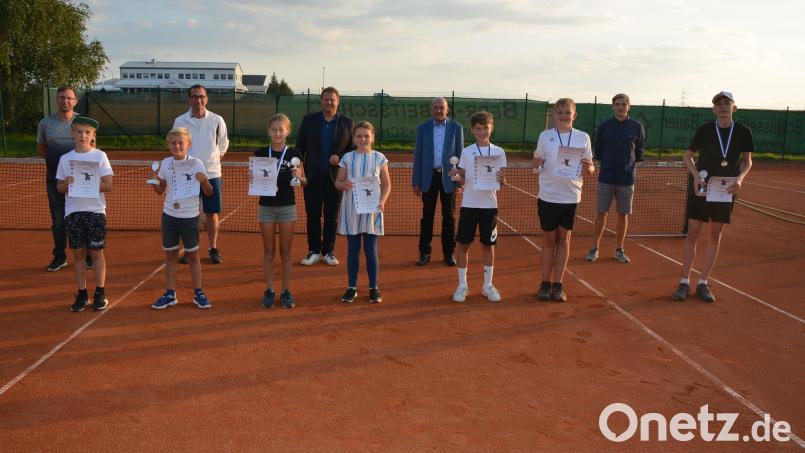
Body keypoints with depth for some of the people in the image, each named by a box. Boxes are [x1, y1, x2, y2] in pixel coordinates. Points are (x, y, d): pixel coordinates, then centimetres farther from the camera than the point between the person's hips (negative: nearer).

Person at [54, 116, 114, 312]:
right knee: (78, 253, 7)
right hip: (73, 211, 2)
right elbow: (59, 187, 8)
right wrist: (67, 184, -13)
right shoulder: (65, 158, 5)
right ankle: (82, 294, 16)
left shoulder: (100, 156, -2)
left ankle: (100, 293, 13)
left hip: (95, 210, -2)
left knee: (96, 252, 3)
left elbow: (108, 185, -7)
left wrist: (86, 184, -18)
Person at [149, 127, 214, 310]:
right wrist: (154, 183, -7)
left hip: (190, 216, -3)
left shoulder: (196, 164, -7)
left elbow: (208, 193, -6)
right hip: (169, 214, 3)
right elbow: (160, 190, 13)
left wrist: (204, 181, -26)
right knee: (170, 255, 9)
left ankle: (198, 293, 16)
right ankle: (170, 294, 17)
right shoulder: (165, 163, 3)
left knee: (192, 255, 6)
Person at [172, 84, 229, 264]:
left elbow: (223, 145, 12)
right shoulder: (180, 121, 0)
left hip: (211, 173, 0)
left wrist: (213, 161, 9)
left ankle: (213, 249, 16)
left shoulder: (217, 120, -1)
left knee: (212, 213, 4)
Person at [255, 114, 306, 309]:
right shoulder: (260, 153, 0)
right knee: (268, 251, 8)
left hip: (287, 207, -1)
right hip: (266, 206, 1)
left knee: (285, 251, 6)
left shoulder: (294, 154, -2)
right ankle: (269, 291, 16)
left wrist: (298, 177, -18)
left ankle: (286, 291, 15)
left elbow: (303, 182, 3)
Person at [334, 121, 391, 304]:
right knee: (353, 249, 7)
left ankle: (374, 288, 15)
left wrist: (382, 201, -13)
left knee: (371, 249, 4)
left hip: (371, 210, -1)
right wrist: (343, 185, -17)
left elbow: (387, 184, 4)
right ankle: (351, 287, 17)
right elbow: (338, 182, 7)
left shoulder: (379, 158, 1)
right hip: (351, 210, 1)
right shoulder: (347, 158, 3)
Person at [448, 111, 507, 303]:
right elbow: (462, 181, 3)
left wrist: (501, 180, -19)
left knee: (488, 245, 8)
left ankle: (488, 285, 20)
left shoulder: (499, 152, 2)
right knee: (462, 245, 1)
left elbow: (501, 181, 4)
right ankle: (462, 285, 14)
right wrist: (456, 176, -18)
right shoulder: (466, 152, 2)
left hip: (489, 205, 0)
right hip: (469, 205, 0)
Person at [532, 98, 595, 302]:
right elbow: (538, 163, 9)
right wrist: (536, 163, -13)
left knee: (564, 239, 7)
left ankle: (558, 285, 15)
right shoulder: (545, 136, 3)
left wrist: (588, 168, -18)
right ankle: (545, 284, 16)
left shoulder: (583, 138, 3)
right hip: (548, 195, 0)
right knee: (548, 239, 7)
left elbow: (589, 170, 5)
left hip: (571, 196, 0)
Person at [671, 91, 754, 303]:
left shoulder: (743, 132, -2)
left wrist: (740, 178, -9)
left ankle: (703, 283, 16)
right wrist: (696, 175, -12)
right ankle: (684, 282, 6)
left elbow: (747, 161, 10)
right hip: (701, 187, -2)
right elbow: (687, 156, 5)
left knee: (715, 236, 6)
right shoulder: (705, 129, -6)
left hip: (726, 190, 2)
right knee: (693, 233, -3)